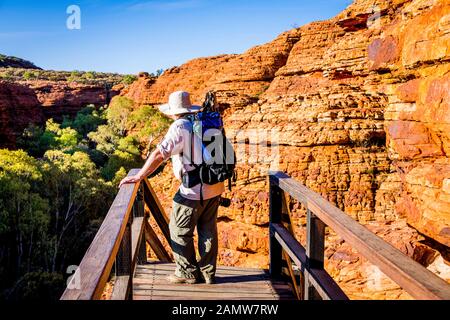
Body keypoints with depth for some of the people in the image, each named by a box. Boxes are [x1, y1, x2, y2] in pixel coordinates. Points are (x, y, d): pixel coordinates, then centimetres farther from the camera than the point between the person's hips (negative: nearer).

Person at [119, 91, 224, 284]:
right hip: (215, 186, 8)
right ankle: (208, 273, 24)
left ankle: (187, 273, 16)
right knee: (208, 230, 15)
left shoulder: (180, 127, -14)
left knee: (180, 231, 8)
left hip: (194, 190, -8)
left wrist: (138, 177, -12)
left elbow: (159, 155, -18)